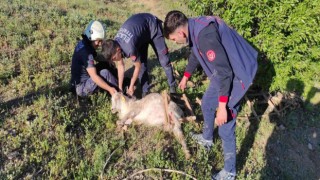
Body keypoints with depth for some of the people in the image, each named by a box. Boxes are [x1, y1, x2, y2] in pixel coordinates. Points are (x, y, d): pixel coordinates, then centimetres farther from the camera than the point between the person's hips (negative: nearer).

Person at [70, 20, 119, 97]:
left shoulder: (83, 44, 0)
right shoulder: (86, 52, -28)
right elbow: (94, 77, -33)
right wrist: (109, 89, -36)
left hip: (83, 79, 10)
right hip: (81, 88, -10)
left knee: (106, 64, 8)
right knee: (105, 73, -25)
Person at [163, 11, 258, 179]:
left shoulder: (205, 35, -32)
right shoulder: (196, 28, 1)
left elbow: (224, 72, -32)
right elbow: (195, 54, 20)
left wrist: (222, 107, -27)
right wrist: (185, 77, 36)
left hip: (236, 75, -10)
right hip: (224, 71, 10)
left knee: (225, 127, -2)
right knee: (207, 104, 26)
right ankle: (207, 138, 51)